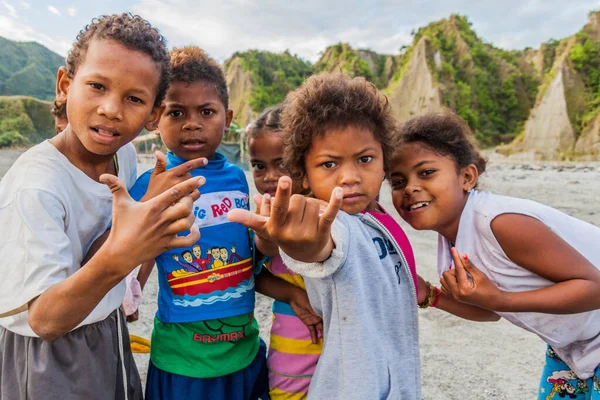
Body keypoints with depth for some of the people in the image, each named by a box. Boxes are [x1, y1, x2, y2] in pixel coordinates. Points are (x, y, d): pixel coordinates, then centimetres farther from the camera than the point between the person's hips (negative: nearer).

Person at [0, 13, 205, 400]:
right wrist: (116, 259, -46)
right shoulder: (34, 186, -29)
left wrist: (156, 205, -9)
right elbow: (45, 320, -31)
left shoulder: (125, 153, -9)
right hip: (47, 357, -6)